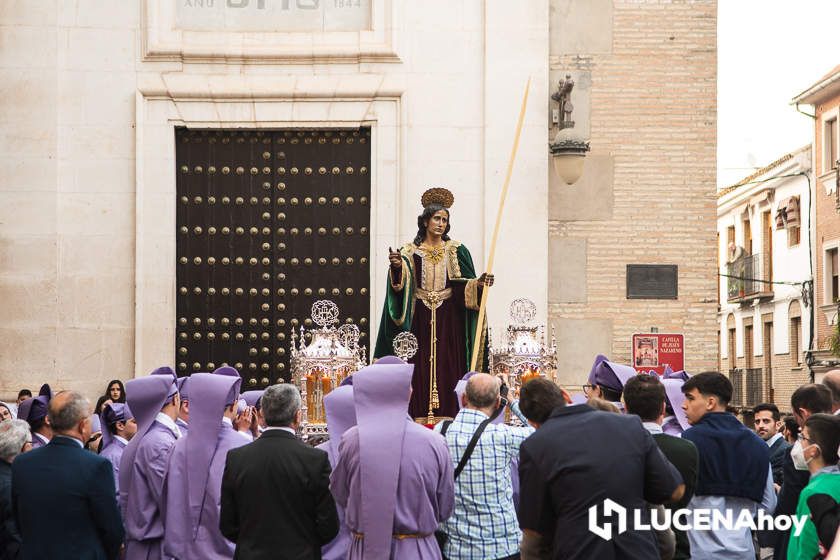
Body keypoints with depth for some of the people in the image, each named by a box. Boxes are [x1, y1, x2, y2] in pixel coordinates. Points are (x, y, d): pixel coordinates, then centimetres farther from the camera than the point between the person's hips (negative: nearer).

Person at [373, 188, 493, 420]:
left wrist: (480, 283, -19)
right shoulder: (410, 252, 5)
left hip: (449, 320, 0)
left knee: (447, 367, -3)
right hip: (419, 320, 0)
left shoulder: (456, 251, 7)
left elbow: (466, 285, 2)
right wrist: (397, 267, -27)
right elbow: (401, 285, -7)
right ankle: (419, 418, -1)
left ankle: (448, 417, -2)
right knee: (419, 370, -2)